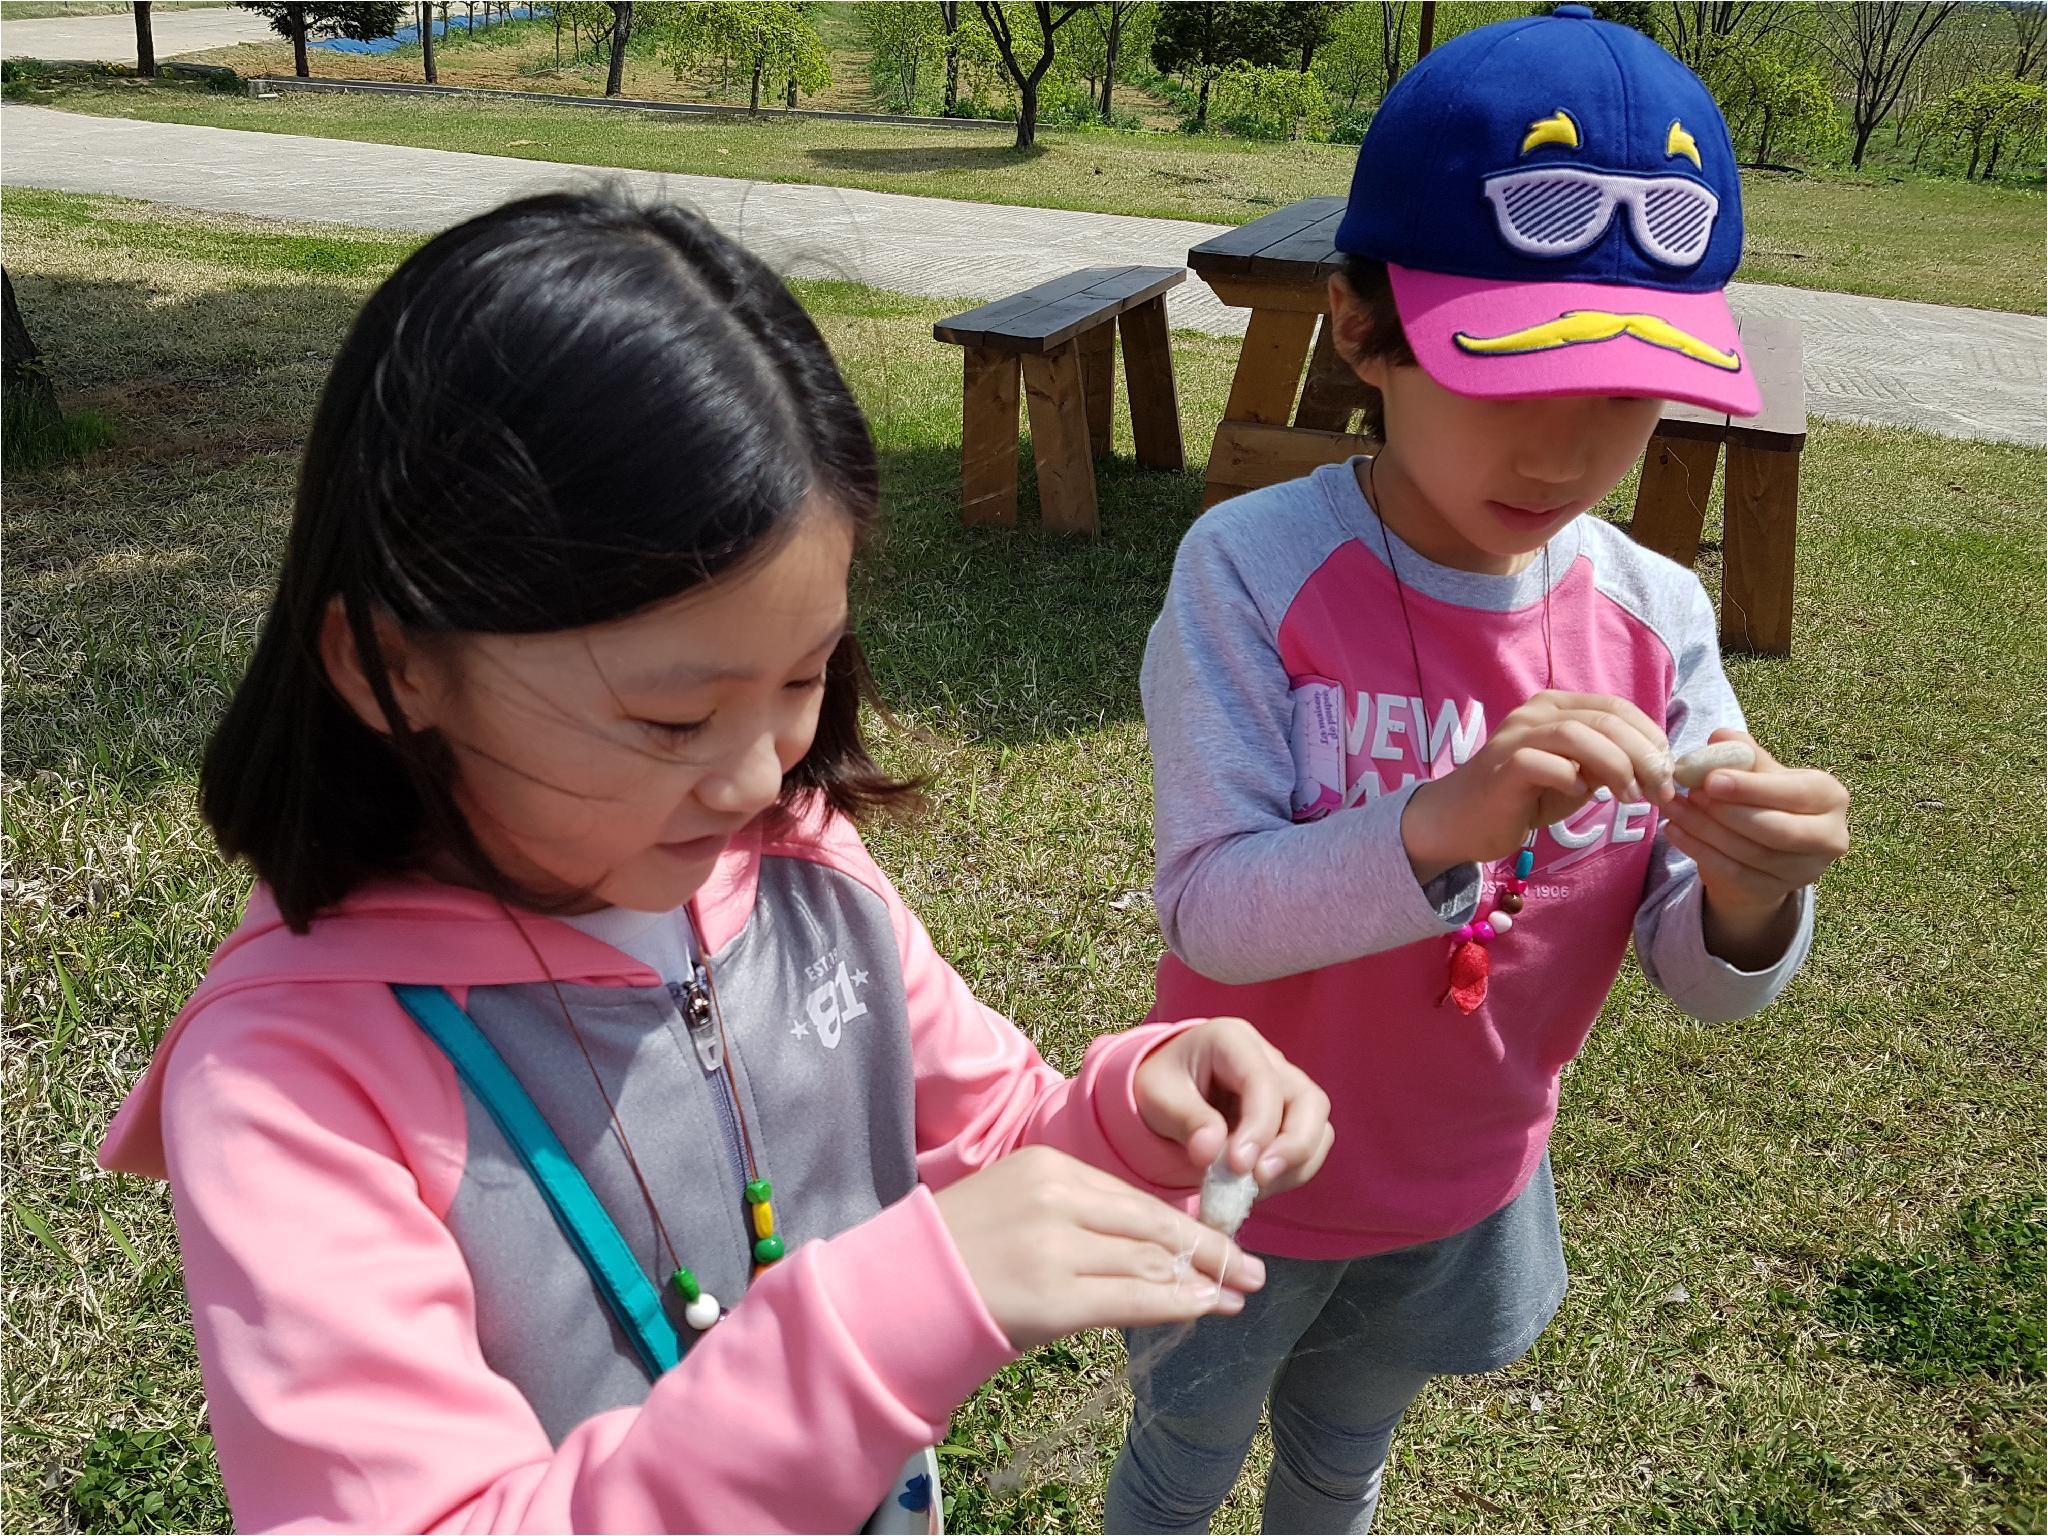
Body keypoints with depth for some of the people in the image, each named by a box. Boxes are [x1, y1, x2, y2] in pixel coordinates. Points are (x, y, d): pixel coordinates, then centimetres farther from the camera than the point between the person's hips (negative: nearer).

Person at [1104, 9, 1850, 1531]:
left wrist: (1750, 894, -35)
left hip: (1467, 1192, 4)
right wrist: (1437, 826, -46)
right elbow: (1211, 915, -29)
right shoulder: (1253, 570, -26)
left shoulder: (1658, 616, -14)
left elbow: (1702, 979, -11)